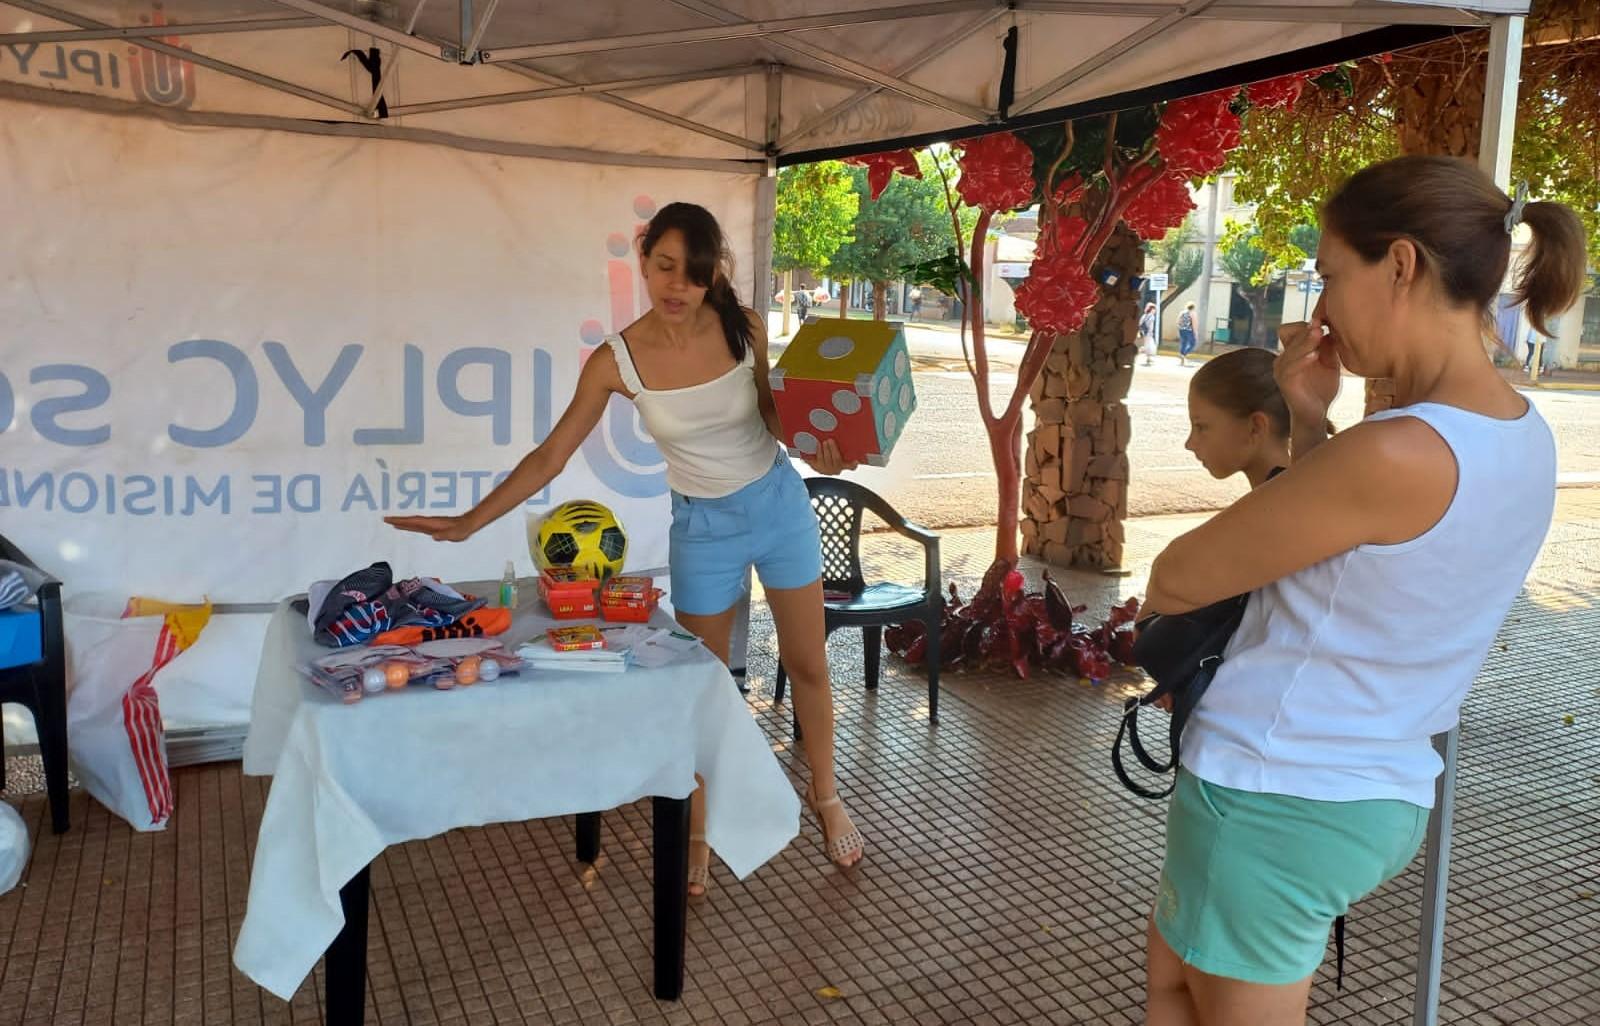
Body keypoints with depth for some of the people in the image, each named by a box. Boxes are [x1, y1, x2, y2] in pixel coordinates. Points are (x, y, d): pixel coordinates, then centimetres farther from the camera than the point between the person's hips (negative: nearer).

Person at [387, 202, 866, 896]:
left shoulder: (745, 329, -13)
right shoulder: (616, 359, -17)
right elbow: (551, 456, -12)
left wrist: (813, 445, -15)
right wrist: (468, 523, -16)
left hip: (780, 504, 2)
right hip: (704, 527, -1)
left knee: (808, 664, 13)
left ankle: (824, 794, 37)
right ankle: (696, 833, 27)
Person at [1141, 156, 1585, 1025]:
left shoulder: (1399, 453, -27)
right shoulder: (1520, 436, 3)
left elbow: (1176, 580, -17)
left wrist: (1157, 594, 7)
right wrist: (1309, 416, 3)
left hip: (1274, 799, -9)